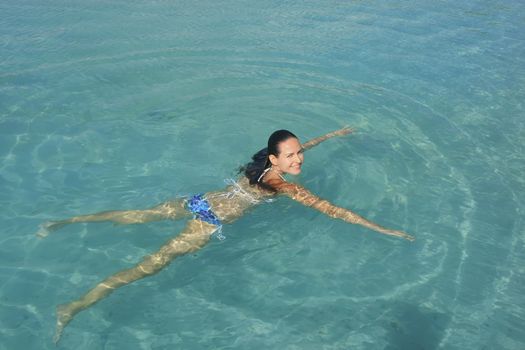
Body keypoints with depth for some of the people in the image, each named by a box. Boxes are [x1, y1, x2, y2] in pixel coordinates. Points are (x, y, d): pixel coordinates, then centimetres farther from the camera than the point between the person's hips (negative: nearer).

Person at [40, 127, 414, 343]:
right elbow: (330, 209, -12)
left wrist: (334, 134, 43)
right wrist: (382, 229, -6)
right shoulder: (284, 185, -12)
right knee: (153, 263, -12)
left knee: (139, 215, 16)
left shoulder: (264, 161, 10)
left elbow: (301, 144, 30)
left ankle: (68, 220, 21)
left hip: (199, 200, 8)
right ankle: (75, 307, -15)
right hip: (210, 222, -8)